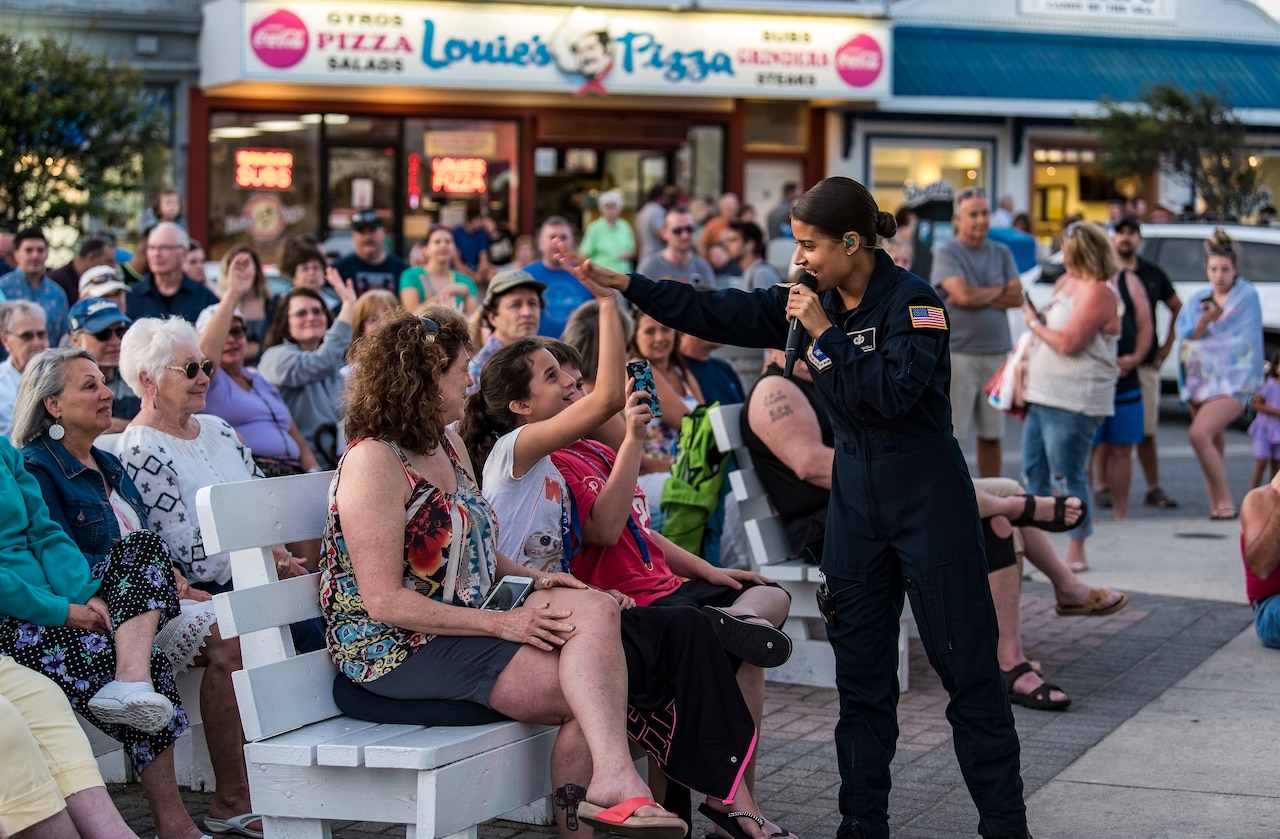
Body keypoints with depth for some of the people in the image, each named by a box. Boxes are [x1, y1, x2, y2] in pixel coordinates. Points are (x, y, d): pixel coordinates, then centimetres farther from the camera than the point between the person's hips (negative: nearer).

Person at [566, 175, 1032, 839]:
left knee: (968, 666, -2)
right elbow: (716, 314, 6)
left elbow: (895, 391, -27)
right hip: (854, 492, 6)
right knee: (861, 672, 8)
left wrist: (824, 334, -22)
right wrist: (623, 285, 1)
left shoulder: (913, 301, -14)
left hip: (927, 493, -6)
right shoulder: (811, 302, 5)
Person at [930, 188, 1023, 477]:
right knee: (948, 435, -5)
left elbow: (1017, 298, 0)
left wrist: (979, 296, -11)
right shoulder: (946, 253, -3)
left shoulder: (1002, 253, 12)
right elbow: (963, 294, -17)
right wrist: (999, 290, -2)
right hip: (958, 353, -5)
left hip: (997, 353, 5)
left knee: (991, 435, 10)